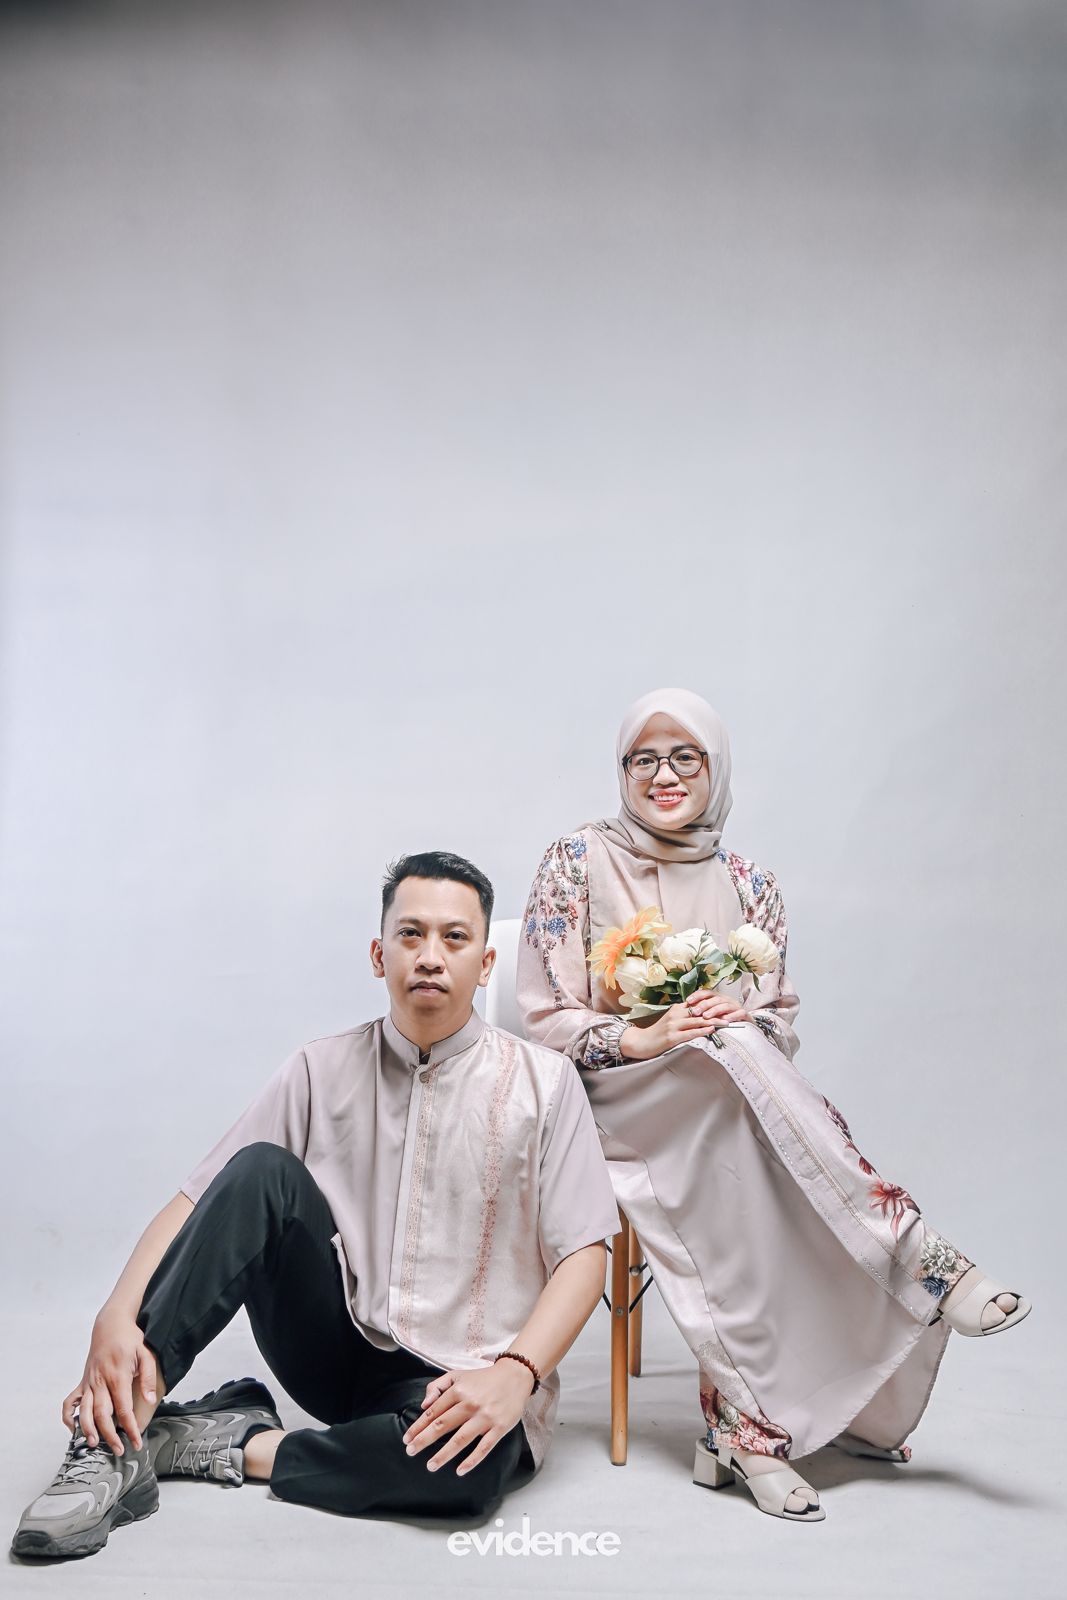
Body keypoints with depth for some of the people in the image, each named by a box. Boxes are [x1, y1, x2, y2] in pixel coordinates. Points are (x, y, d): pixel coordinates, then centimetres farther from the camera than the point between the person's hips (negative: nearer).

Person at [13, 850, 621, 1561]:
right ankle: (120, 1432, -23)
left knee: (469, 1464, -38)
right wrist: (118, 1316, -21)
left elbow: (583, 1253, -7)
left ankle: (236, 1443, -16)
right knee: (262, 1171, -22)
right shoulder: (323, 1071, 3)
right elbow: (195, 1202, -3)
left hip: (456, 1382, -1)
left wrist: (514, 1374, -24)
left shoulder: (544, 1081, -2)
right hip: (335, 1348, 2)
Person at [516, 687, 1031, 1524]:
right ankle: (916, 1256, -31)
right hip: (615, 1103, -3)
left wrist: (745, 1021, -13)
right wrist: (643, 1038, -20)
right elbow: (544, 1019, -2)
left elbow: (782, 1022, 11)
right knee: (726, 1055, -34)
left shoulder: (749, 886, 11)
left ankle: (746, 1423, -27)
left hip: (723, 1111, 3)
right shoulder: (577, 861, 2)